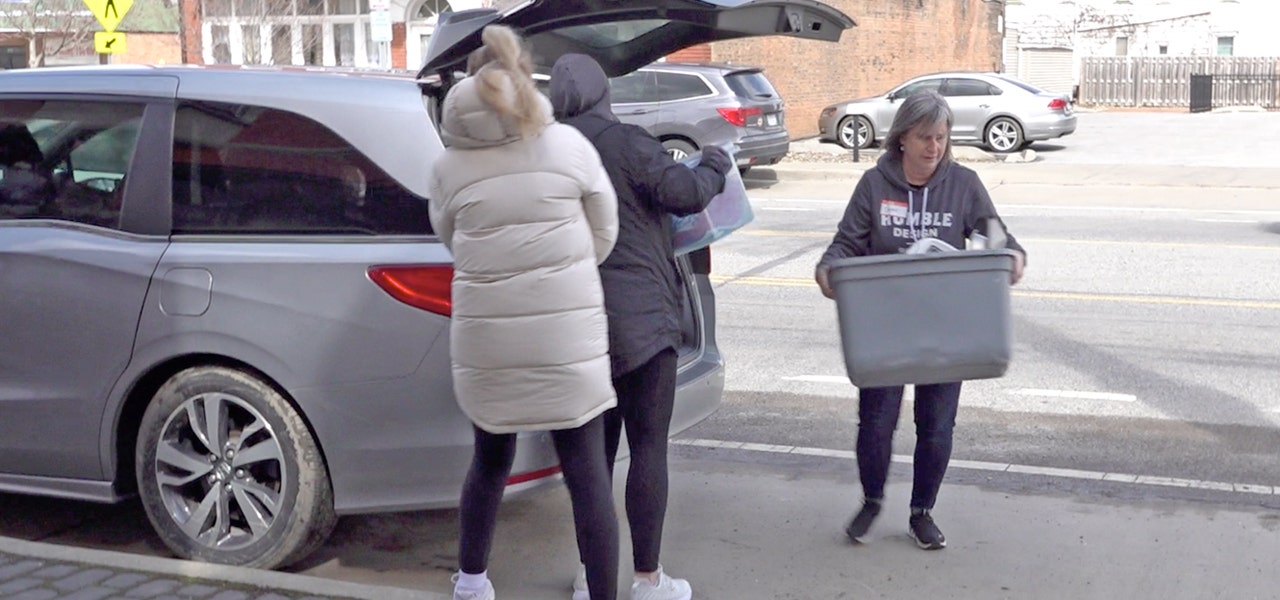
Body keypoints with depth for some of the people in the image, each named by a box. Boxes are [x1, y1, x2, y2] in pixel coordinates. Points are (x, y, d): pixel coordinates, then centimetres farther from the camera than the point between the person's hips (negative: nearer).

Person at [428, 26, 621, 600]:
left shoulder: (449, 167, -1)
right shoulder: (569, 145, -2)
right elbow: (604, 234, 4)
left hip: (485, 336, 2)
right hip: (568, 331, -2)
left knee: (490, 459, 21)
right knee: (587, 471, 3)